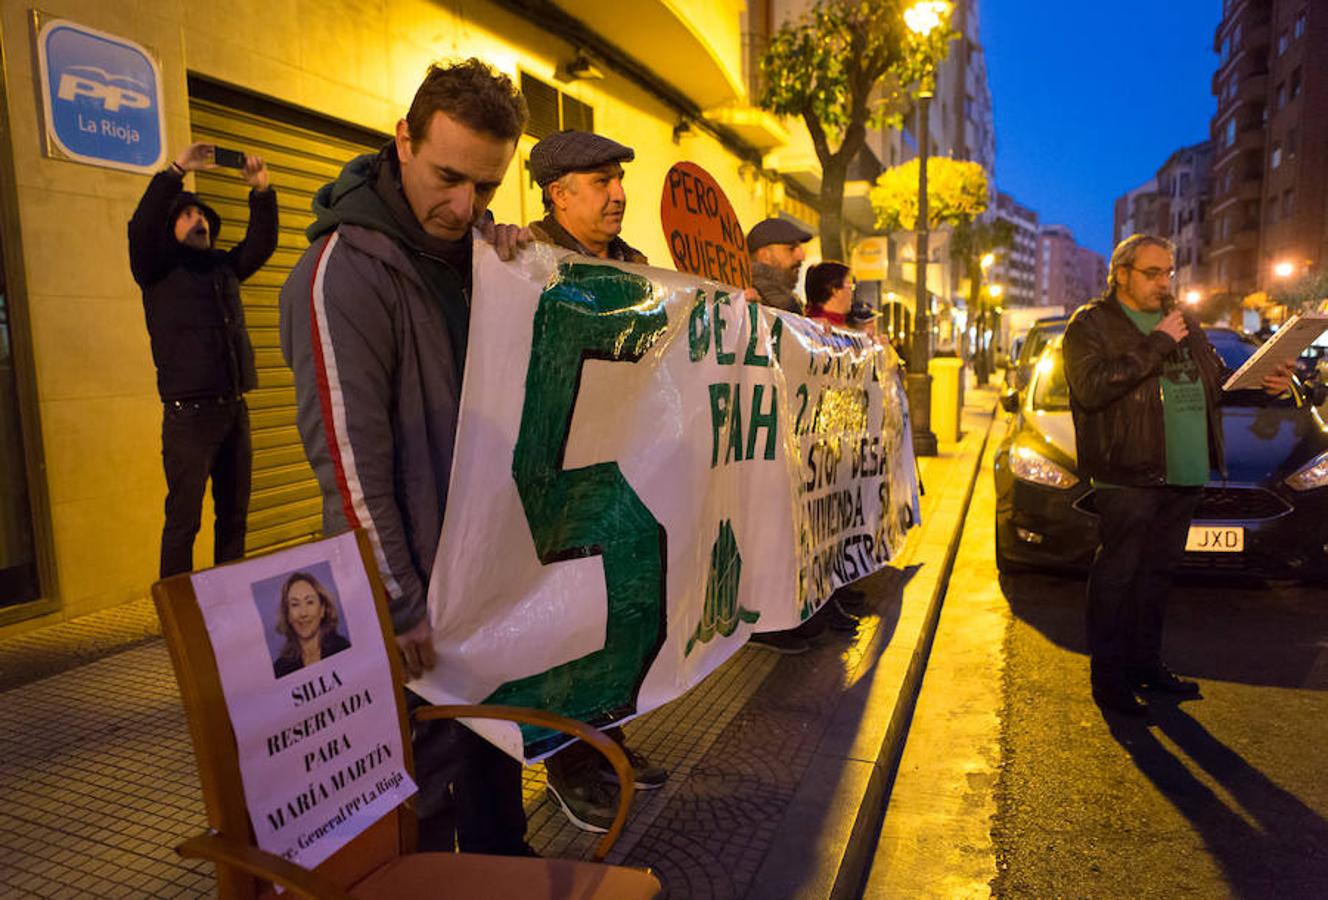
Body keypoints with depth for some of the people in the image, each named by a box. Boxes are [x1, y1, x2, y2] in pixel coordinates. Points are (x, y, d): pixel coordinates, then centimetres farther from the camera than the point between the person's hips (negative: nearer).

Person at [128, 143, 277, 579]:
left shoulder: (224, 265, 20)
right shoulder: (159, 268, 5)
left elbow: (261, 242, 10)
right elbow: (141, 227, -12)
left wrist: (262, 192, -4)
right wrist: (176, 171, -18)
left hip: (234, 409, 5)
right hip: (188, 410, -5)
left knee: (234, 515, 9)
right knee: (184, 518, -6)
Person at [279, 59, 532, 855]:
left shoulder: (475, 243, 5)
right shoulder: (346, 270, -17)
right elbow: (352, 460, -20)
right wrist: (399, 603, -17)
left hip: (491, 558, 8)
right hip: (417, 581, -7)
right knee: (427, 765, 6)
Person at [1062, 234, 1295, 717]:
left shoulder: (1183, 323, 19)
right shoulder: (1091, 323, -4)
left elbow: (1218, 379, 26)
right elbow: (1092, 387, -19)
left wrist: (1265, 382, 6)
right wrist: (1158, 345, -17)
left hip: (1182, 473, 7)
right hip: (1127, 476, -7)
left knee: (1158, 571, 15)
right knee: (1117, 574, -3)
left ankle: (1146, 662, 27)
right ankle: (1108, 675, 7)